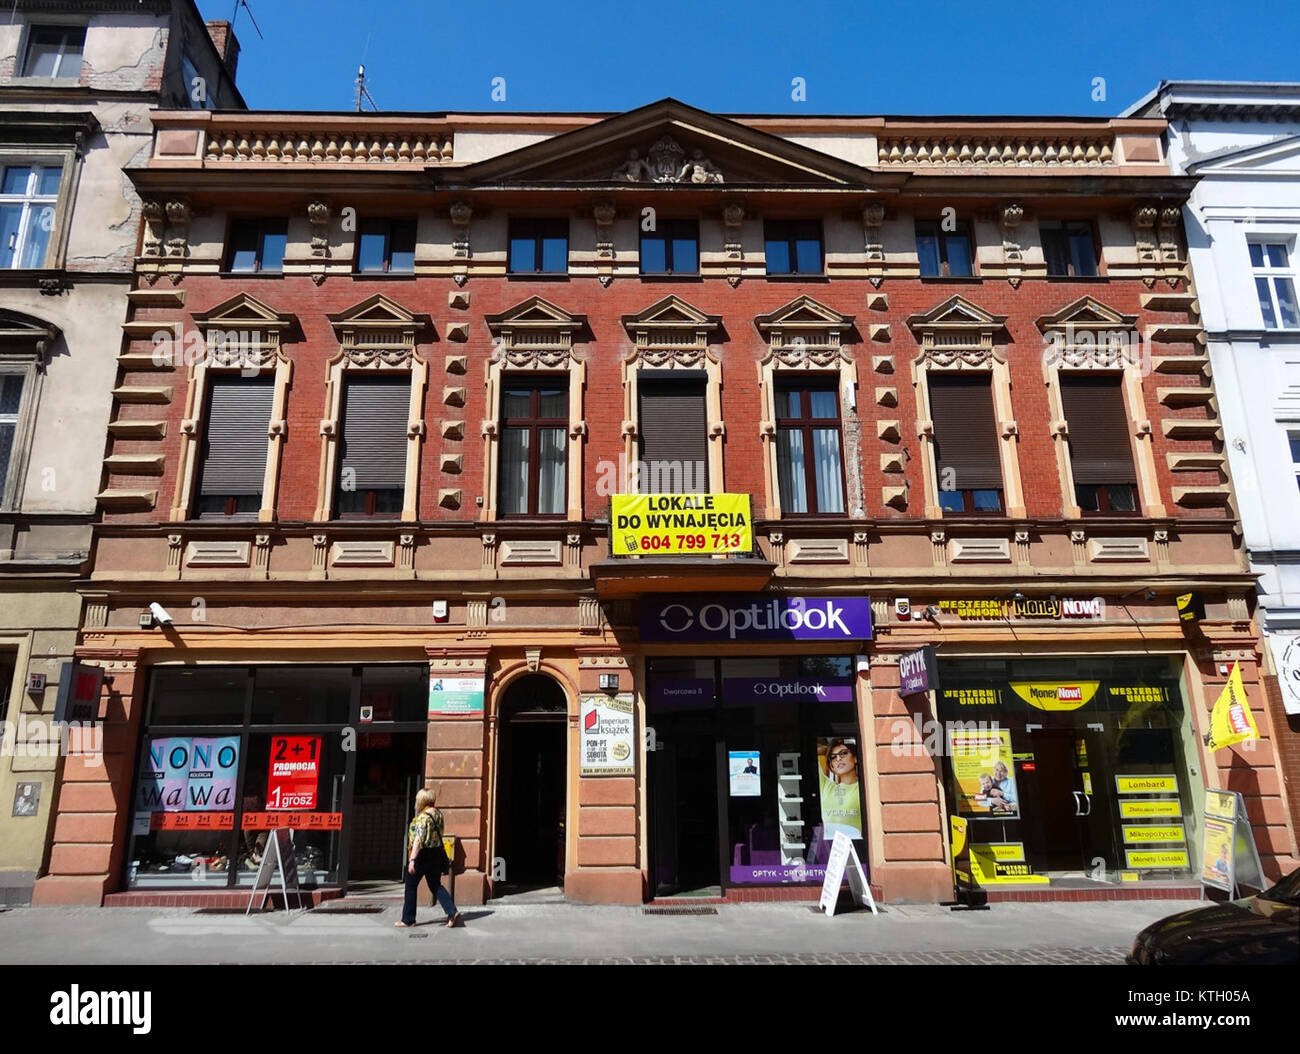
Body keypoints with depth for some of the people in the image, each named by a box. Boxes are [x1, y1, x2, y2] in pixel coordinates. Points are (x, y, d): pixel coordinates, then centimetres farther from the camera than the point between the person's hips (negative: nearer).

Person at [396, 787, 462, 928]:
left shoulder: (423, 817, -16)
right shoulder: (438, 814, 8)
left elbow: (418, 839, -22)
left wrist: (412, 859, -23)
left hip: (422, 855, -8)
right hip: (437, 853, 8)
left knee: (411, 886, 9)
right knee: (436, 886, 13)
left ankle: (408, 920, 17)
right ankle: (452, 912, -2)